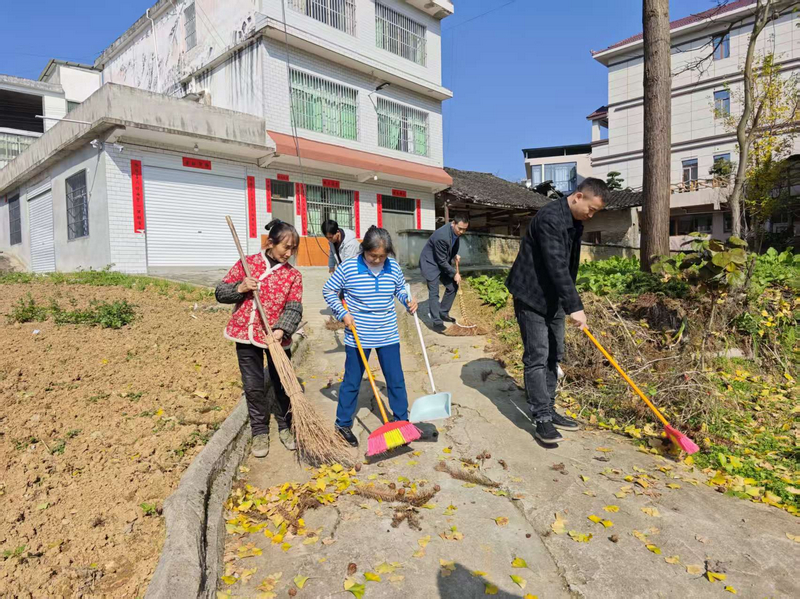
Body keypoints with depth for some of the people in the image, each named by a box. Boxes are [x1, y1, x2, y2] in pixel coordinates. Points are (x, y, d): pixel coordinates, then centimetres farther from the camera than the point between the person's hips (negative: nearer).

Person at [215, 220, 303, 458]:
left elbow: (294, 308, -11)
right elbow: (221, 293, 3)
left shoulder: (293, 275, -1)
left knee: (283, 385, 9)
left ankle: (285, 427, 30)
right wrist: (239, 288, -17)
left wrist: (281, 330, -28)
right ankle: (260, 432, 25)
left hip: (277, 338, 0)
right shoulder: (247, 263, -1)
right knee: (253, 387, 7)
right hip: (246, 334, 0)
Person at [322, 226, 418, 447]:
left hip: (388, 336, 3)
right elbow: (328, 291, -2)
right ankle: (343, 424, 28)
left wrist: (408, 300, -8)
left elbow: (400, 289, 12)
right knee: (352, 381, 11)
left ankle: (402, 420, 29)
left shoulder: (393, 267, -5)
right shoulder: (348, 267, -14)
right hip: (358, 337, -2)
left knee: (396, 380, 11)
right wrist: (342, 313, -12)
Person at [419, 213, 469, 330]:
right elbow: (442, 261, -24)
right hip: (431, 263, -9)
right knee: (434, 292, -10)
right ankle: (437, 321, -4)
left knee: (453, 286, 8)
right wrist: (454, 274, -16)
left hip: (443, 263, 9)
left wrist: (455, 255, -4)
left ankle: (443, 314, 20)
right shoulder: (442, 236, -33)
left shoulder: (456, 231, -8)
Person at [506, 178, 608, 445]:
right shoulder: (549, 218, -23)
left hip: (554, 298, 10)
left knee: (554, 355, 12)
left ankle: (548, 410, 23)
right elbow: (557, 266, -29)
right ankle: (542, 419, 0)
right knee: (537, 358, -6)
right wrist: (575, 306, -31)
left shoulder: (575, 223, 8)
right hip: (532, 297, -9)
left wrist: (568, 301, 19)